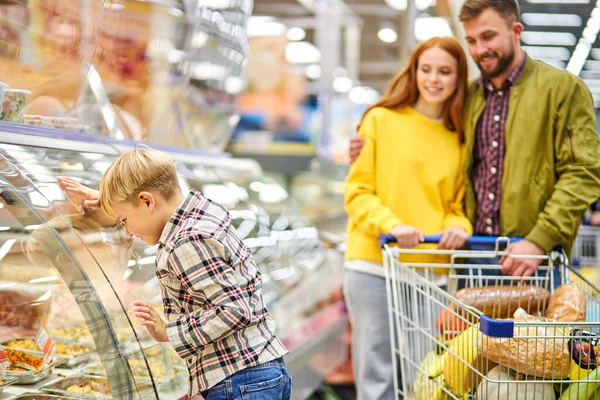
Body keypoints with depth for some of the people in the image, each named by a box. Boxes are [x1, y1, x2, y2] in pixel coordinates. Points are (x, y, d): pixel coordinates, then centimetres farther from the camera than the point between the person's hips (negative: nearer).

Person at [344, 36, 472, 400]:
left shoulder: (460, 139, 12)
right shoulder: (381, 119, 3)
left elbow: (457, 203, 15)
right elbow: (357, 191, 1)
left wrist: (458, 226, -8)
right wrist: (391, 224, -16)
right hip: (374, 267, -3)